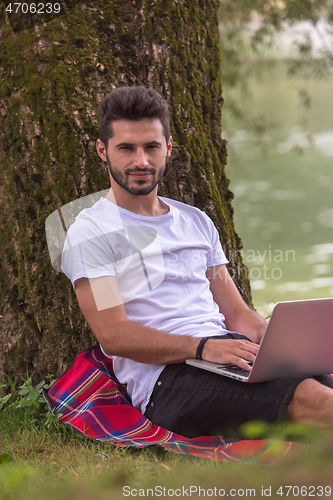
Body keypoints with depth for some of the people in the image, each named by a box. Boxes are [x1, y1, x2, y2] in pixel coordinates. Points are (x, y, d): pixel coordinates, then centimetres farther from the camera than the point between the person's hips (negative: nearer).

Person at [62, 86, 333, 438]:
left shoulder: (196, 221, 25)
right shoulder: (91, 232, 5)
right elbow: (113, 335, -6)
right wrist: (204, 348, -19)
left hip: (230, 356, 6)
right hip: (167, 377, -6)